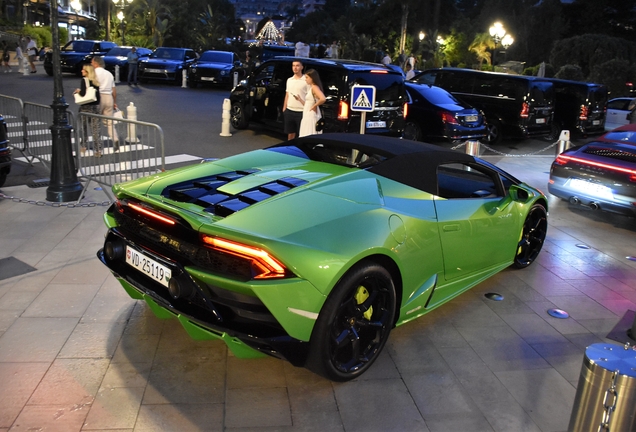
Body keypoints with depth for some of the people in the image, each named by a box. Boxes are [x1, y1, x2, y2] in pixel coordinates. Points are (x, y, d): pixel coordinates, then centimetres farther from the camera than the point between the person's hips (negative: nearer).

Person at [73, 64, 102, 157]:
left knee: (84, 128, 11)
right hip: (96, 106, 5)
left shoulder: (84, 80, -10)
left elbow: (83, 93, -18)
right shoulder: (96, 81, 7)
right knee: (95, 129, 3)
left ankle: (83, 147, 21)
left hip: (86, 107, -5)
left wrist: (78, 91, 0)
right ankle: (98, 150, 0)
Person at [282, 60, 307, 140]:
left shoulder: (306, 80, -6)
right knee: (290, 134, 14)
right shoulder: (289, 80, 13)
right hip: (289, 111, 6)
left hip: (301, 112, -6)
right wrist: (284, 109, 15)